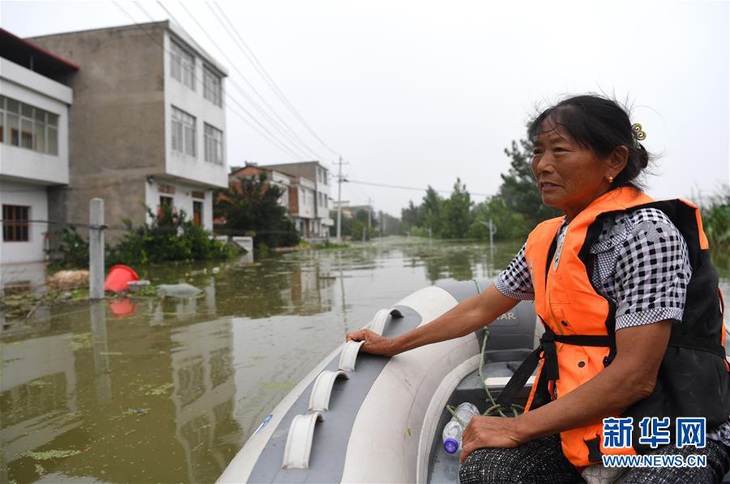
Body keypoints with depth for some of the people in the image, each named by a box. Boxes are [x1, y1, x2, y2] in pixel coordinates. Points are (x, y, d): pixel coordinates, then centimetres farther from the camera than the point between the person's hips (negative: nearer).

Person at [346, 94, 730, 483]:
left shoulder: (644, 232, -17)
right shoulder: (547, 240, 5)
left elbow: (635, 376, -22)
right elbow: (481, 308, 14)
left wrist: (517, 428, -18)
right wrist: (392, 345, 20)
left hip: (670, 438, -5)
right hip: (580, 422, 6)